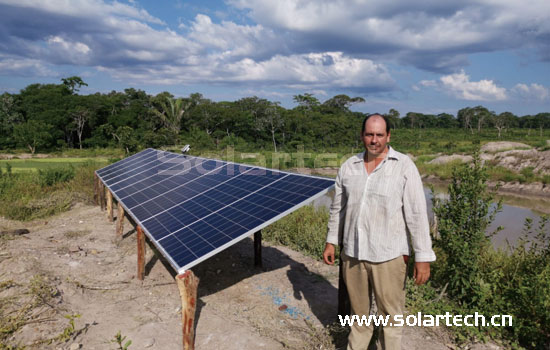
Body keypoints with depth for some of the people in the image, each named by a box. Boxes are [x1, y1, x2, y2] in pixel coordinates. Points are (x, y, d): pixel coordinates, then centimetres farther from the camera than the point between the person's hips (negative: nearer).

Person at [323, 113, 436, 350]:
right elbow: (338, 208, 14)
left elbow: (417, 214, -9)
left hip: (388, 256, -4)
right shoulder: (349, 166, 5)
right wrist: (331, 241, 14)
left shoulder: (404, 166, -7)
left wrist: (423, 257, -11)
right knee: (358, 310, 20)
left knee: (390, 313, 8)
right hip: (352, 253, 4)